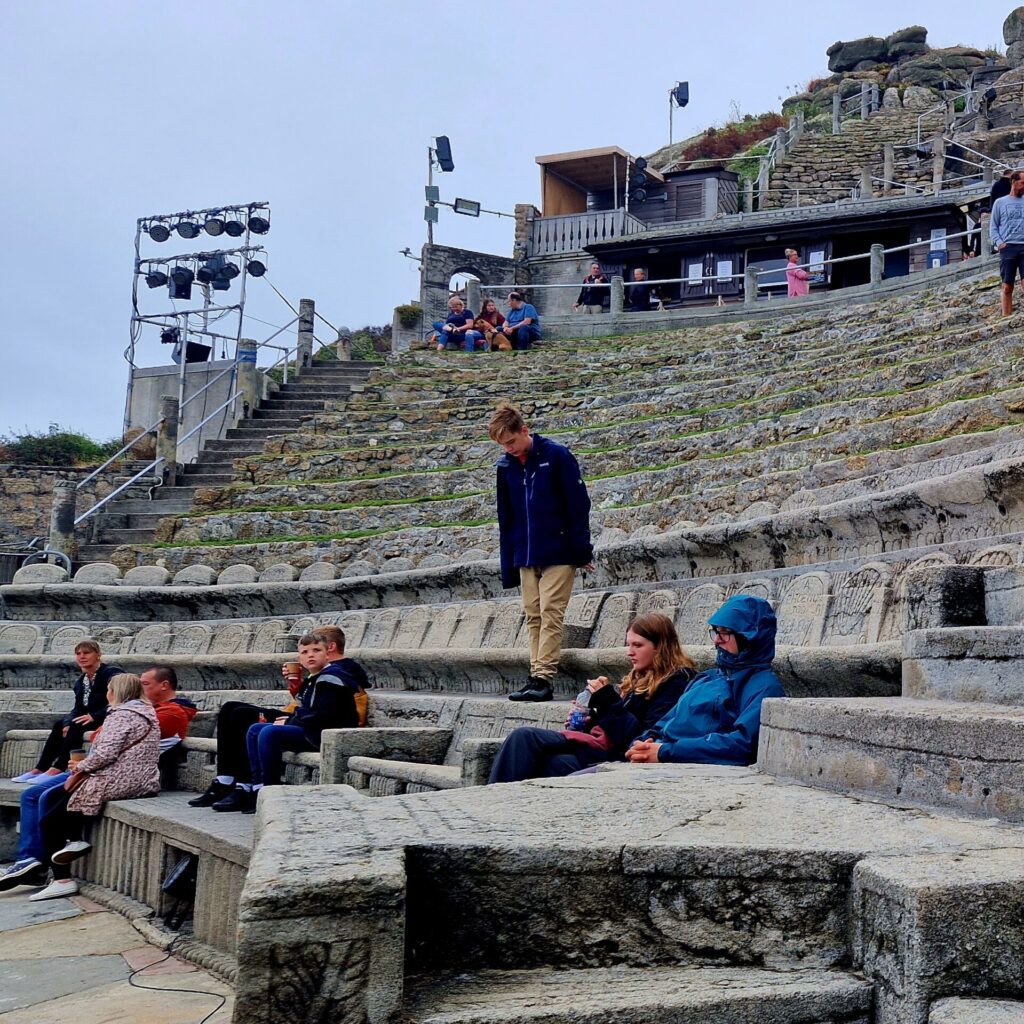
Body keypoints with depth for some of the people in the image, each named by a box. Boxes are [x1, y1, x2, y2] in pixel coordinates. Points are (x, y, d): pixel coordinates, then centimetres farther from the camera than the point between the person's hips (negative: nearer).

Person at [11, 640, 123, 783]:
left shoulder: (111, 673, -12)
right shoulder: (80, 681, 11)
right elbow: (78, 708, 5)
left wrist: (94, 716, -29)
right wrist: (68, 723, -16)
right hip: (92, 718, 8)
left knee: (78, 725, -26)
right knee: (61, 725, -10)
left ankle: (58, 769, -27)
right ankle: (40, 769, -12)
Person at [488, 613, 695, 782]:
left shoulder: (675, 682, -4)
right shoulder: (640, 678, 24)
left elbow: (646, 736, -15)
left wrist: (608, 701, -15)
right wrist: (589, 721, 5)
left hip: (616, 753, -8)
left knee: (523, 737, -19)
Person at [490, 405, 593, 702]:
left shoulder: (557, 456, -8)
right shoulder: (506, 466, 7)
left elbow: (579, 504, -7)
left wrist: (582, 551, -8)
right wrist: (508, 566, 12)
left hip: (559, 553, -5)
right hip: (525, 556, 5)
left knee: (550, 614, -9)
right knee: (533, 616, 5)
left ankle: (544, 678, -8)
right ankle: (536, 678, 7)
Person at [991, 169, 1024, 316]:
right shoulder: (1000, 202, 13)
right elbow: (993, 227, 10)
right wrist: (999, 242, -6)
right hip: (1008, 247, 0)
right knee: (1007, 287, 1)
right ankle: (1007, 318, 3)